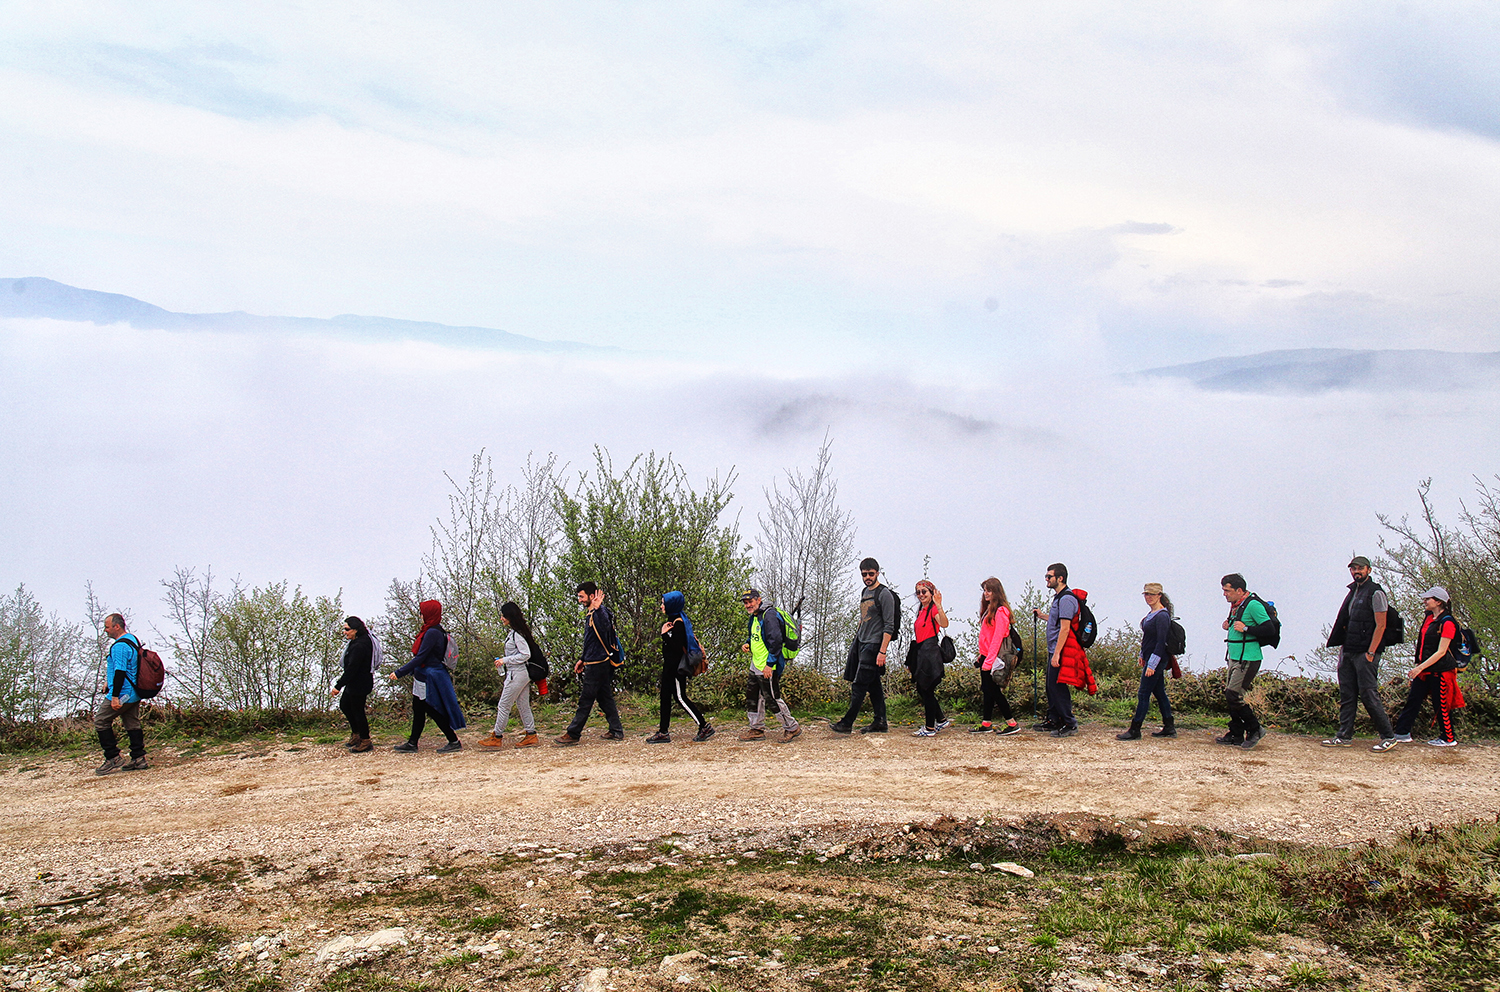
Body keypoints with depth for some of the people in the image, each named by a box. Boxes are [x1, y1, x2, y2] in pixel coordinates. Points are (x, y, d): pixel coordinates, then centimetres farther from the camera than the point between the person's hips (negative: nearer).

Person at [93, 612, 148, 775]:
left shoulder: (120, 646, -20)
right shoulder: (132, 639, 12)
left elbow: (120, 671, -25)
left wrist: (115, 696, -25)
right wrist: (109, 682, 25)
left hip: (122, 694, -10)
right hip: (135, 693, 10)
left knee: (100, 721, 0)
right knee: (132, 723, 14)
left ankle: (113, 759, -2)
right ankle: (139, 759, 13)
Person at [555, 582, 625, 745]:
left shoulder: (601, 612, -14)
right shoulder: (591, 613, 17)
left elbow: (604, 628, -36)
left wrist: (597, 609, -41)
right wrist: (583, 659, 27)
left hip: (598, 664, -10)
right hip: (595, 663, 10)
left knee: (586, 700, -5)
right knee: (604, 697, 12)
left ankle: (572, 734, -1)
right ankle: (616, 731, 14)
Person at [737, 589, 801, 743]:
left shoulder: (769, 615, -17)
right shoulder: (754, 617, 14)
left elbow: (775, 641, -23)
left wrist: (770, 664, -24)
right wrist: (747, 644, 6)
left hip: (768, 667, -10)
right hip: (756, 665, 10)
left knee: (772, 699, -5)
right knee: (752, 696, 14)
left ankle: (792, 728, 7)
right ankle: (757, 729, 25)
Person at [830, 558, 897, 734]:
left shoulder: (884, 594, -10)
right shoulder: (864, 593, 16)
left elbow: (889, 626, -14)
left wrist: (882, 652, -19)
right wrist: (855, 639, 19)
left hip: (874, 645, -9)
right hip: (861, 643, 9)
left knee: (859, 685, -8)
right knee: (873, 685, 9)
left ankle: (847, 723, -6)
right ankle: (880, 722, 12)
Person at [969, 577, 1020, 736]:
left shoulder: (1000, 611, -15)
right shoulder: (989, 609, 14)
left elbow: (997, 637, -19)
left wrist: (988, 660, -20)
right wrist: (981, 655, 14)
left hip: (994, 657, -9)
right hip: (986, 657, 9)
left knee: (993, 690, -5)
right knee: (987, 690, 11)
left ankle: (1012, 724, 1)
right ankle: (985, 724, 17)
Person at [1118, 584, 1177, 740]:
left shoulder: (1162, 616, -18)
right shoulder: (1152, 613, 11)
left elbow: (1161, 642, -21)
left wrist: (1151, 664, -23)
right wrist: (1143, 656, 19)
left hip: (1156, 659, -10)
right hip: (1150, 658, 10)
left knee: (1143, 694, -7)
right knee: (1159, 692, 14)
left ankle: (1135, 731, -4)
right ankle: (1169, 728, 20)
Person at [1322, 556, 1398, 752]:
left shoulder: (1375, 593, -8)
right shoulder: (1353, 592, 17)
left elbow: (1380, 626, -13)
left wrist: (1370, 653, -17)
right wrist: (1342, 648, 15)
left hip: (1366, 653, -8)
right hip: (1349, 652, 8)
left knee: (1368, 694, -9)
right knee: (1347, 694, 9)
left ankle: (1388, 737, -1)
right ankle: (1344, 736, 14)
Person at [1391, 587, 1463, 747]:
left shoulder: (1447, 623, -16)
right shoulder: (1429, 619, 10)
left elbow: (1441, 652, -19)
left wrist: (1420, 667, -22)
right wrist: (1418, 665, 17)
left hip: (1440, 670, -9)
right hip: (1425, 669, 9)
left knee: (1441, 705, 1)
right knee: (1413, 699, 8)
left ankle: (1449, 738, 14)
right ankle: (1402, 733, 12)